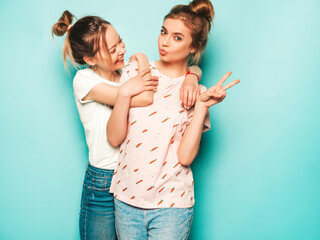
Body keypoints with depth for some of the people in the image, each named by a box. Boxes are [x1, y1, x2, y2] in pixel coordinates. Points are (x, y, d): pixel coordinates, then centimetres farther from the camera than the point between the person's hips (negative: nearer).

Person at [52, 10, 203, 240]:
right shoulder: (85, 80, -13)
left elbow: (192, 67, 3)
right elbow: (146, 98, -25)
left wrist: (190, 78, -19)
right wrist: (142, 60, -9)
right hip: (103, 183, -4)